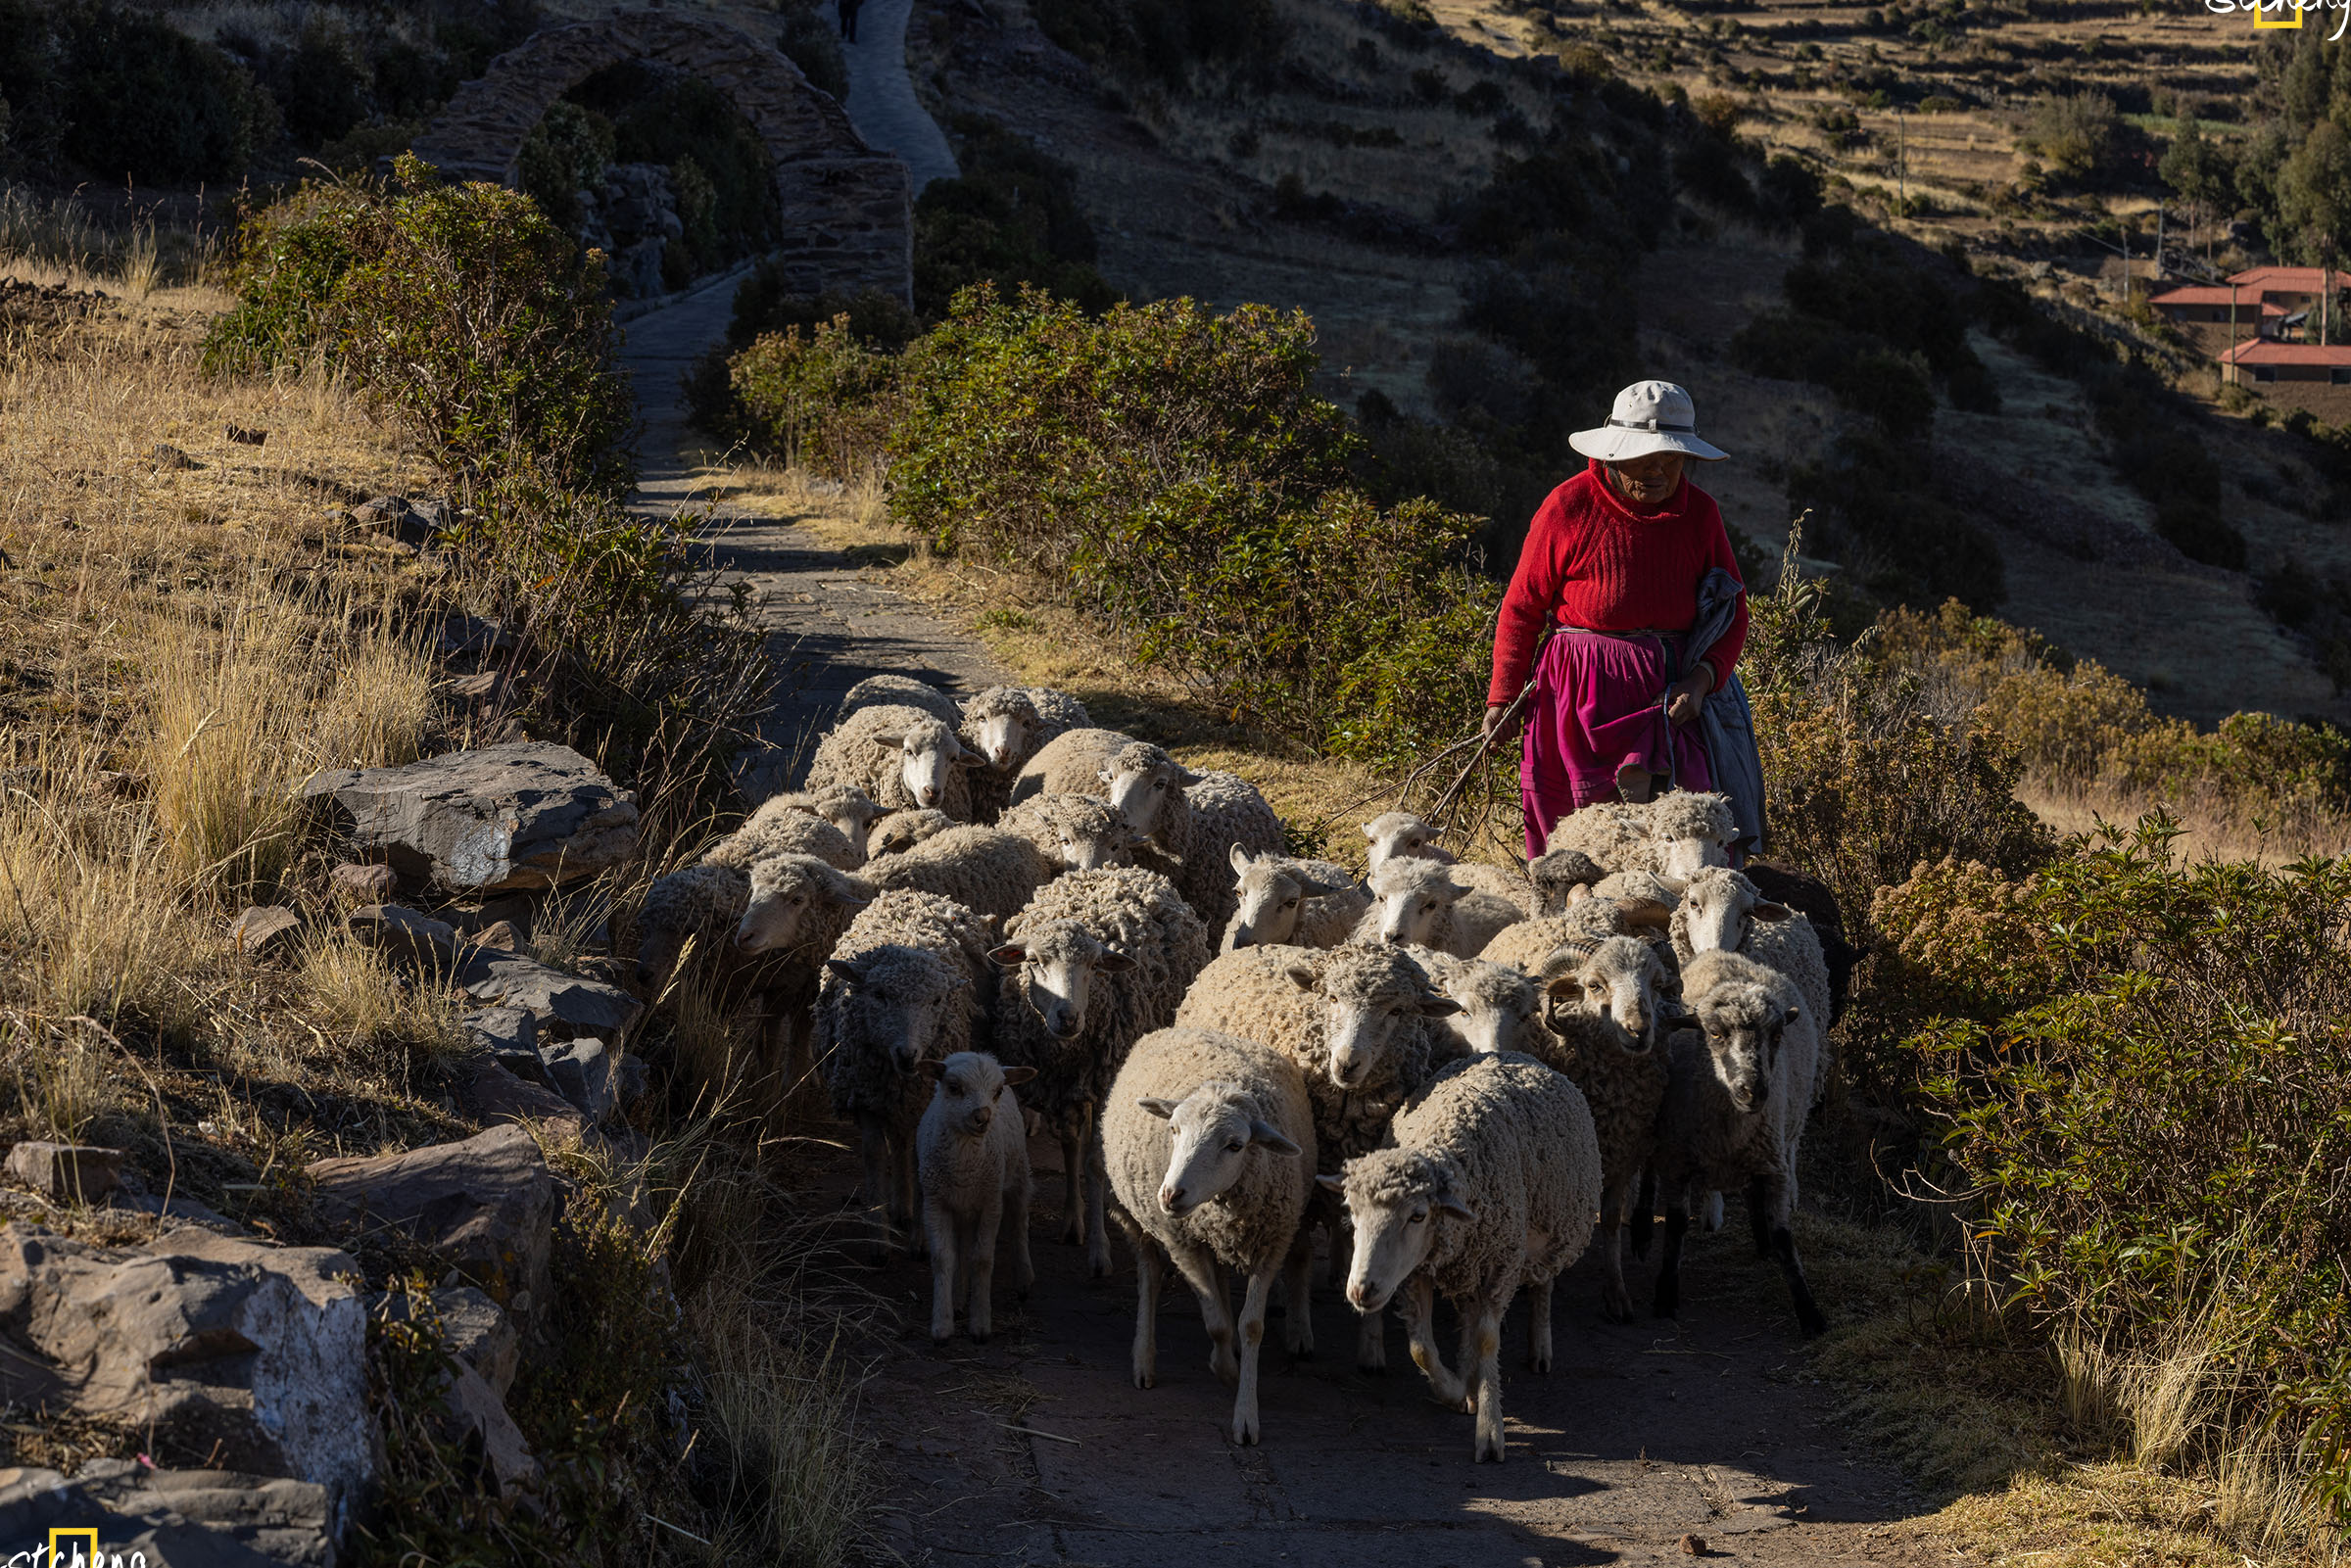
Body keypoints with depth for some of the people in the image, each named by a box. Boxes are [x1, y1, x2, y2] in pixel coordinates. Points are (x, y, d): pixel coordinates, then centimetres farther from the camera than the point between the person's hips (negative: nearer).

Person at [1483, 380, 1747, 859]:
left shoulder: (1700, 512, 7)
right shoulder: (1569, 507, -4)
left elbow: (1733, 607, 12)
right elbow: (1523, 606, 3)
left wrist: (1702, 677, -6)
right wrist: (1502, 697, 2)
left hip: (1667, 687, 3)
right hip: (1582, 689, -3)